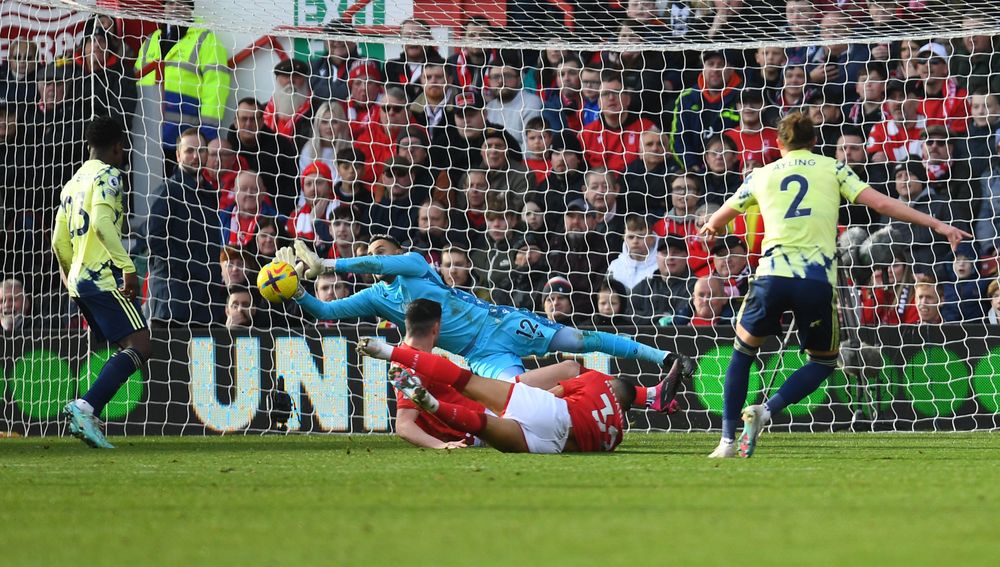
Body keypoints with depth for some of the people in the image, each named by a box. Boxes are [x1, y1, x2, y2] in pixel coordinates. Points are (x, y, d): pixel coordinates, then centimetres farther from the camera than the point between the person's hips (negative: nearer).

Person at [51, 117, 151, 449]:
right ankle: (86, 407, -29)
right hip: (105, 277, -9)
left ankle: (87, 416, 1)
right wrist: (127, 266, -24)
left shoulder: (72, 184, 21)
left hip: (80, 281, 9)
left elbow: (59, 241, 21)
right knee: (139, 347, -14)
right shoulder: (107, 175, -5)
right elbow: (102, 222, -21)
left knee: (128, 349, 14)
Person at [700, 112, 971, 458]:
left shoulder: (761, 175, 19)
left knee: (744, 350, 22)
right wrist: (937, 225, 7)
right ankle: (766, 411, -4)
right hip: (818, 281, -1)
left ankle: (728, 440, 12)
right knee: (824, 361, 19)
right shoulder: (832, 169, 14)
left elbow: (723, 214, 36)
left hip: (772, 274, 1)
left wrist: (711, 228, 61)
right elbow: (881, 203, 5)